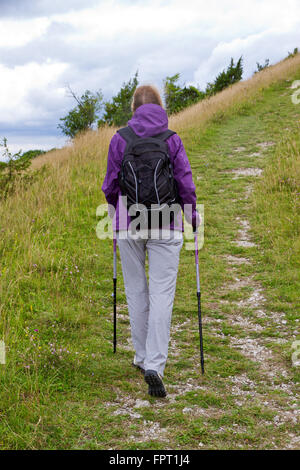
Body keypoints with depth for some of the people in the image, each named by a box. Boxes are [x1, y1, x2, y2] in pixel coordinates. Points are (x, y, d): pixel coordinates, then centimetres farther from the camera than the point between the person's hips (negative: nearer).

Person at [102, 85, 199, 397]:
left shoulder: (119, 140, 0)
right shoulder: (172, 140, -1)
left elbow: (110, 186, 5)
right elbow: (185, 182, 0)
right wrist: (192, 213, 17)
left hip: (128, 224, 1)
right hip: (166, 225, -1)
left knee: (136, 291, 15)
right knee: (162, 295, -1)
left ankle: (142, 357, 25)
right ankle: (155, 365, -11)